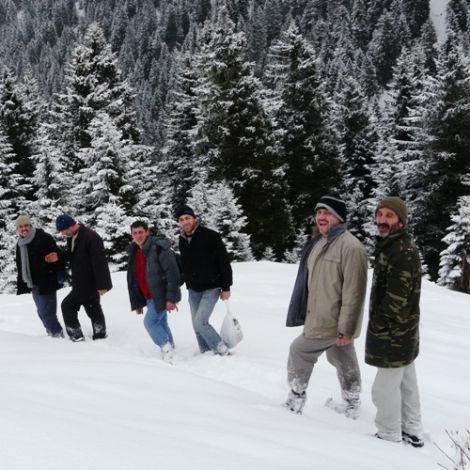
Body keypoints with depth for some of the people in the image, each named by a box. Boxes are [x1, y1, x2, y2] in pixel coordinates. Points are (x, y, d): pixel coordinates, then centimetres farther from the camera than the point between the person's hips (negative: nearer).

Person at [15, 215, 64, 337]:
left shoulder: (43, 238, -12)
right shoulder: (20, 244, 12)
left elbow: (56, 257, -15)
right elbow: (20, 267, 19)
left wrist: (60, 276, -20)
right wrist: (21, 285, 16)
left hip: (46, 283, -8)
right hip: (33, 285, 8)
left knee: (46, 312, -9)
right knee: (42, 312, 17)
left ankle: (58, 334, 3)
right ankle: (52, 332, 31)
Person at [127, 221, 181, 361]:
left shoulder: (158, 248, -17)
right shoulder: (134, 253, 8)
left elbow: (173, 273, -21)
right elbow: (132, 280, 16)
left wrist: (171, 298, -25)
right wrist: (137, 302, 15)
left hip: (161, 295, -8)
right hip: (149, 297, 8)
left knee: (150, 321, -14)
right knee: (161, 323, 14)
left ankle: (167, 349, -4)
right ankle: (170, 348, 26)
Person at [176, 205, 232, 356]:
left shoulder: (210, 236, -15)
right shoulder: (182, 240, 4)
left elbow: (224, 262, -13)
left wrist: (226, 288, -13)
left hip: (211, 288, -6)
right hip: (193, 290, 6)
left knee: (200, 322, -16)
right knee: (197, 326, 6)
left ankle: (223, 352, -2)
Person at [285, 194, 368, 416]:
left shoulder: (350, 247, -22)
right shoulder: (318, 242, 9)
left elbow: (353, 292, -25)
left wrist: (346, 328, -24)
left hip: (329, 322, -9)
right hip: (319, 318, 9)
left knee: (299, 351, 3)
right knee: (344, 362, 19)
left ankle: (295, 400, 18)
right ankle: (351, 405, 32)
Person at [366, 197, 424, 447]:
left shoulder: (403, 252, -23)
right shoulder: (392, 245, 10)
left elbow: (396, 299, -26)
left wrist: (377, 328, -15)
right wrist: (379, 326, 15)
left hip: (393, 334, -11)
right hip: (404, 332, 11)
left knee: (385, 388, -1)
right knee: (406, 382, 20)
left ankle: (389, 438, 12)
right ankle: (412, 432, 32)